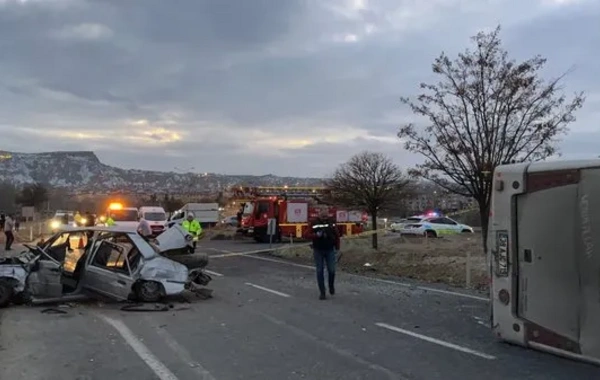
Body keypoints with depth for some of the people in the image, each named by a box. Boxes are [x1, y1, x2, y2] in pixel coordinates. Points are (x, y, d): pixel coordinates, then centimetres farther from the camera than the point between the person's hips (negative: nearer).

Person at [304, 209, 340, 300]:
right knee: (319, 271, 2)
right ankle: (322, 292, 10)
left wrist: (337, 247, 6)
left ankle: (331, 286, 28)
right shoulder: (314, 224, -5)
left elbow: (337, 235, 9)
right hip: (318, 251, -1)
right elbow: (306, 235, -10)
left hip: (330, 250, 1)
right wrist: (316, 235, -25)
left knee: (331, 270, -2)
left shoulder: (331, 223, 1)